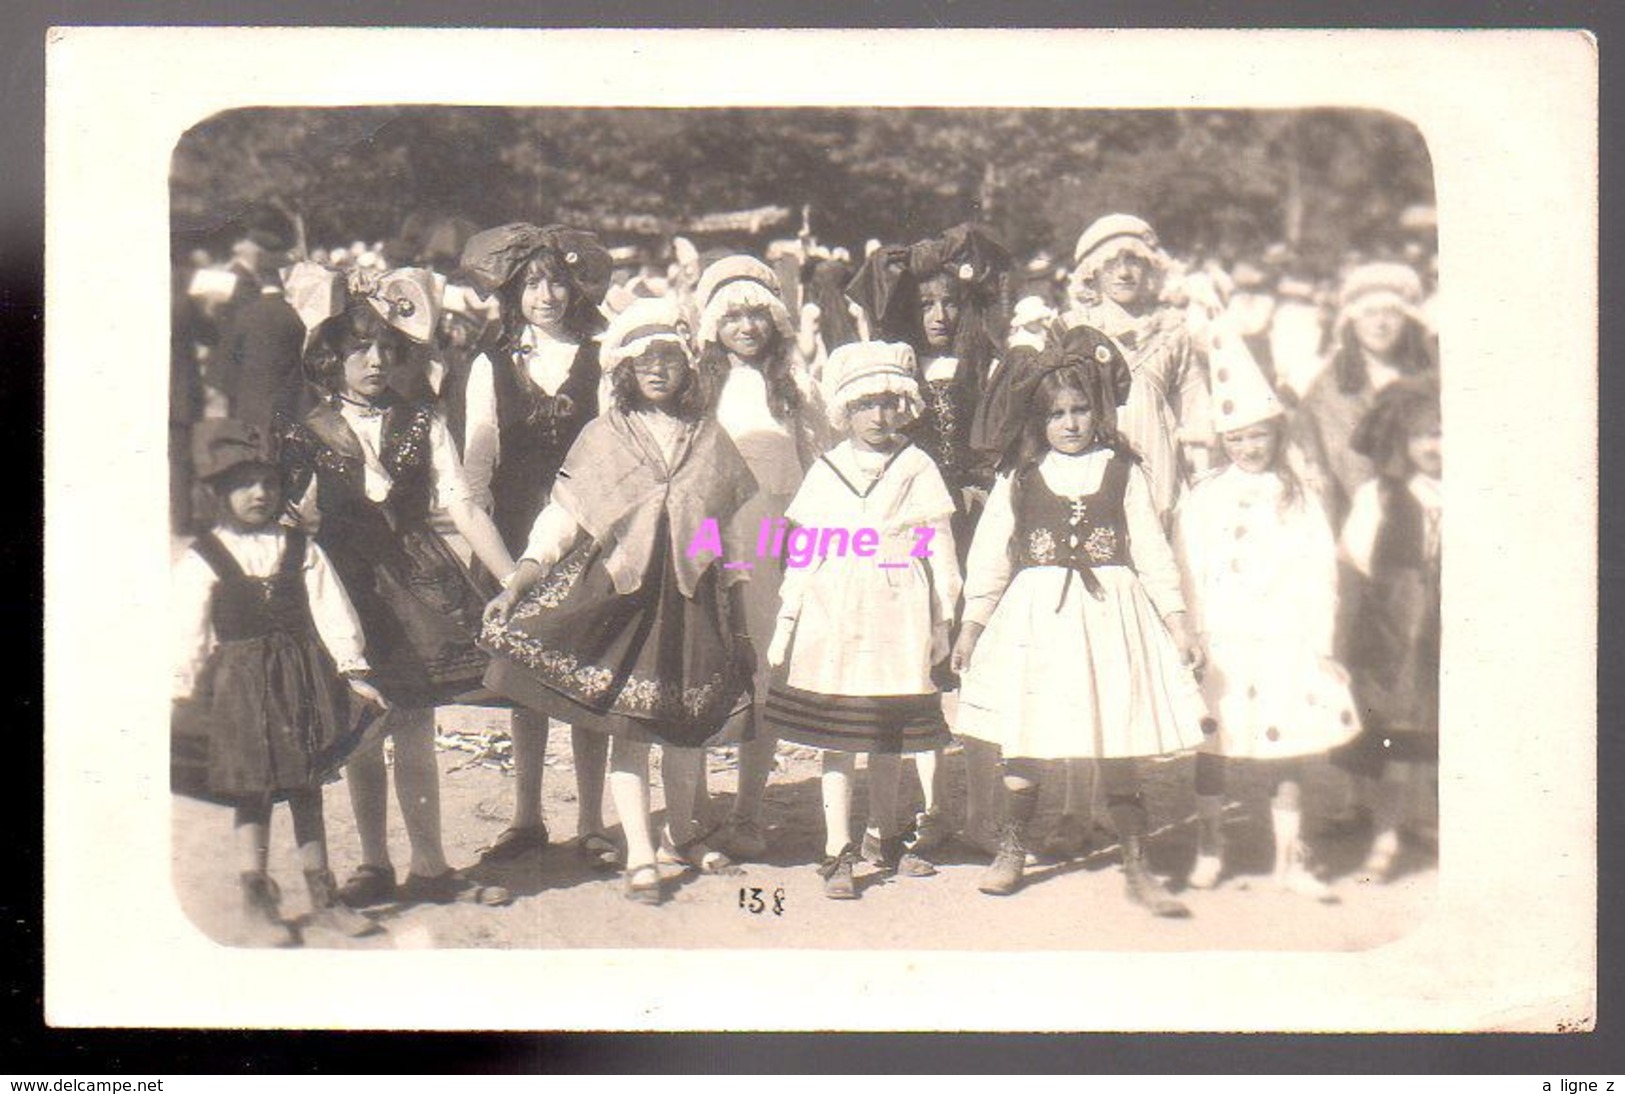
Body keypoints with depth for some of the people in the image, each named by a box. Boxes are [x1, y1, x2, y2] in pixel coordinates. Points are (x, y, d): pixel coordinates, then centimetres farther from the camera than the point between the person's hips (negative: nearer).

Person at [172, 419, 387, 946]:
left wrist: (353, 672, 0)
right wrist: (186, 696, -8)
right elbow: (188, 636, -4)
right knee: (251, 794, 1)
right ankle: (256, 905, 11)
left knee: (306, 789, 11)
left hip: (304, 678, 3)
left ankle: (323, 897, 20)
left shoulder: (300, 549, 5)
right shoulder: (200, 561, -3)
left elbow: (331, 611, 5)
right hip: (241, 683, -3)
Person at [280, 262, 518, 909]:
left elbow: (463, 508, -2)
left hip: (418, 585, 0)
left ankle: (430, 867, 11)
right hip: (349, 594, 0)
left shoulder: (420, 424, 5)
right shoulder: (307, 437, 2)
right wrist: (304, 516, -20)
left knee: (415, 730, 2)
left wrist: (517, 584, -9)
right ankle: (374, 866, 20)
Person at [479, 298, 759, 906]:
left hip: (692, 596, 2)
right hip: (619, 590, -2)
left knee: (689, 722, 9)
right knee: (627, 723, -2)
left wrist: (736, 599, 12)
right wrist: (520, 581, -13)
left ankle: (682, 834, 29)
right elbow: (563, 514, -2)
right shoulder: (602, 436, 2)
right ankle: (640, 856, 6)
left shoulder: (709, 439, 10)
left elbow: (728, 525, 14)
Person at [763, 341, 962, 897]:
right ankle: (838, 853, 4)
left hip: (897, 617, 0)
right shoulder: (826, 471, 8)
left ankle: (884, 836, 29)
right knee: (835, 739, -2)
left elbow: (939, 545, 8)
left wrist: (942, 620, 7)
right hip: (832, 617, 0)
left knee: (890, 739, 11)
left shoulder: (917, 468, 6)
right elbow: (802, 550, 10)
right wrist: (785, 623, 8)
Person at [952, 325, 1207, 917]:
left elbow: (1151, 551, 7)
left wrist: (1177, 622, 4)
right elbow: (990, 554, 8)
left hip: (1109, 614, 0)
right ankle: (1012, 850, 25)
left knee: (1117, 744, 2)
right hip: (1036, 617, 1)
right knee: (1024, 740, 7)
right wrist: (970, 624, 7)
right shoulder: (1020, 479, 5)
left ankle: (1137, 866, 12)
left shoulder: (1122, 473, 5)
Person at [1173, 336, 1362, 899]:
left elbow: (1320, 574, 4)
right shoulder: (1201, 499, 3)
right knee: (1212, 747, 5)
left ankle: (1289, 858, 15)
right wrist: (1194, 638, -5)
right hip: (1219, 646, -1)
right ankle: (1209, 847, 22)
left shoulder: (1299, 499, 6)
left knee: (1287, 751, 5)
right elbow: (1186, 574, 2)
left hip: (1285, 644, 1)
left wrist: (1319, 643, -2)